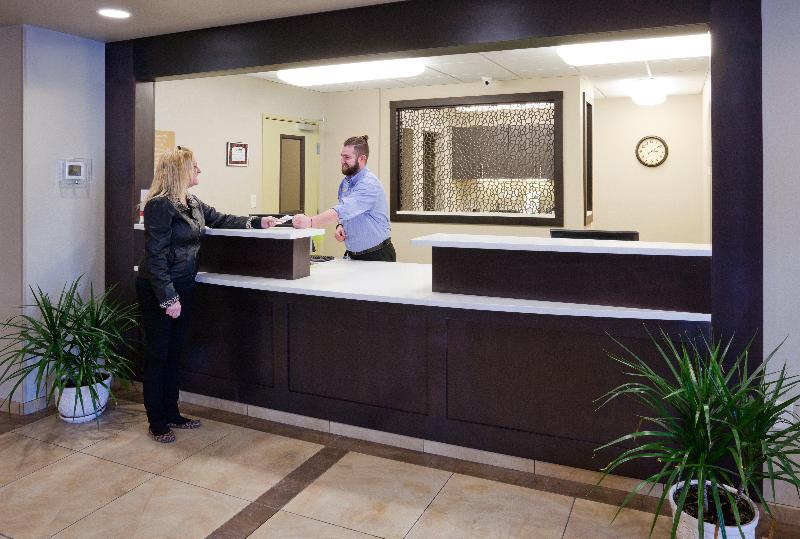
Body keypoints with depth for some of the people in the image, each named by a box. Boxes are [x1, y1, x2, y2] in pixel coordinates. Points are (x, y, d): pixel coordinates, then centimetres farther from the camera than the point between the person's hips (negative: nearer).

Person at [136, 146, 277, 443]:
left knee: (173, 352, 16)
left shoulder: (192, 203, 6)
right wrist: (168, 297, -20)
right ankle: (157, 423, 17)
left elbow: (220, 219, 21)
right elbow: (156, 255, -20)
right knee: (157, 356, 3)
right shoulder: (159, 205, -19)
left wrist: (257, 222, 15)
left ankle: (172, 414, 29)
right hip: (158, 291, -8)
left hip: (182, 287, 8)